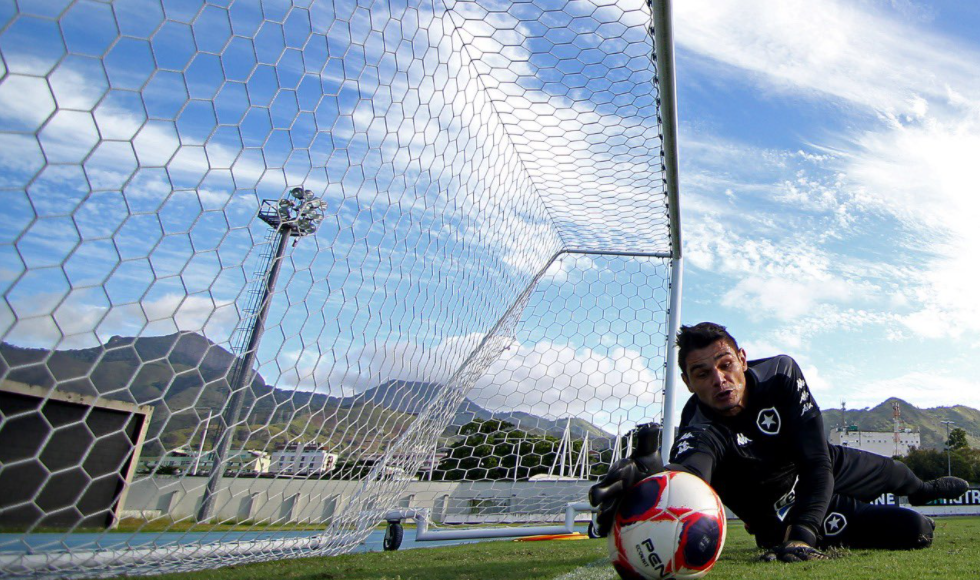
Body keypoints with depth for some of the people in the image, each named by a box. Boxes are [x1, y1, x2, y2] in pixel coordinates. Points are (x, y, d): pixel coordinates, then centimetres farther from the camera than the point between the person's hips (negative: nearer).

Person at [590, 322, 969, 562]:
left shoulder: (781, 373, -27)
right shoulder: (699, 431, -38)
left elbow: (817, 462, -31)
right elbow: (691, 468, -63)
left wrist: (800, 534, -45)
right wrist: (654, 477, -88)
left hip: (823, 467, 4)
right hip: (780, 507, -4)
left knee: (892, 472, 30)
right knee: (916, 532, -6)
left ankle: (920, 490, 71)